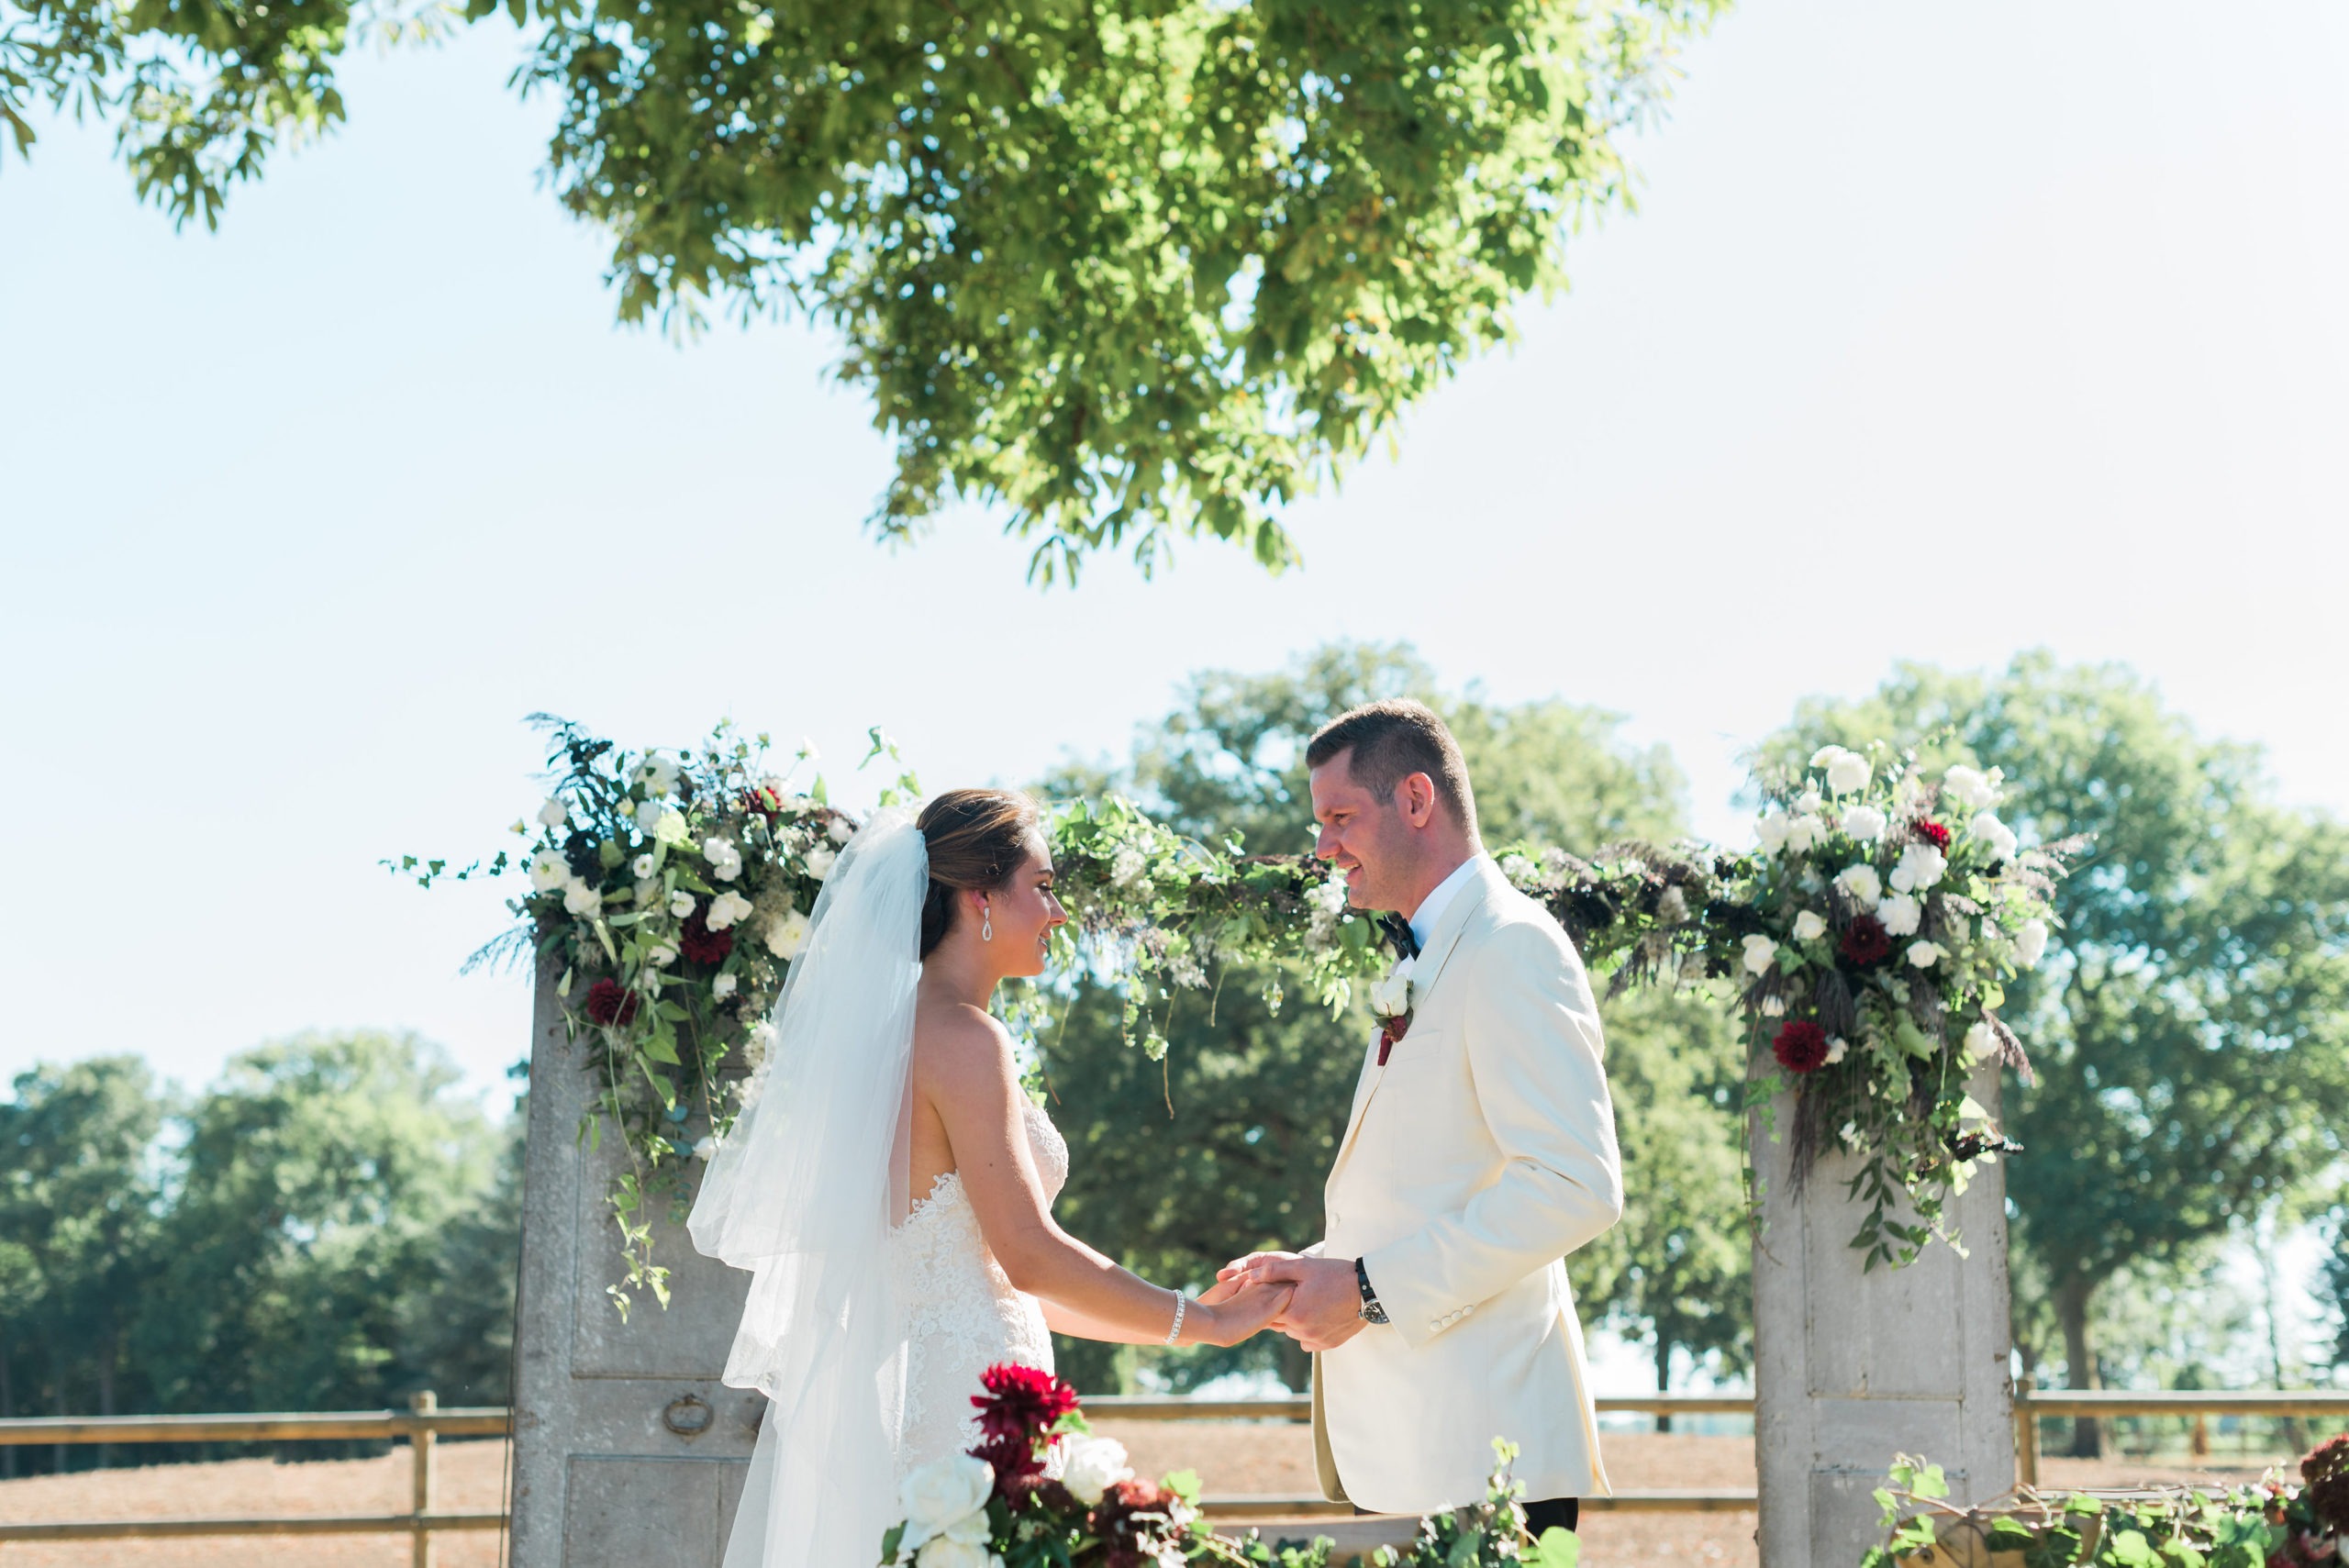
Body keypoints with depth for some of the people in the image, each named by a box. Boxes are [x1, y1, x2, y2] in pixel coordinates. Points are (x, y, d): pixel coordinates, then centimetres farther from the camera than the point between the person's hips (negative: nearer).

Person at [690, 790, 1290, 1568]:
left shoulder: (899, 1026, 15)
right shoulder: (963, 1038, -13)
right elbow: (1030, 1254, -17)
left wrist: (1180, 1316, 18)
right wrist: (1201, 1323, -8)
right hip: (963, 1396, -9)